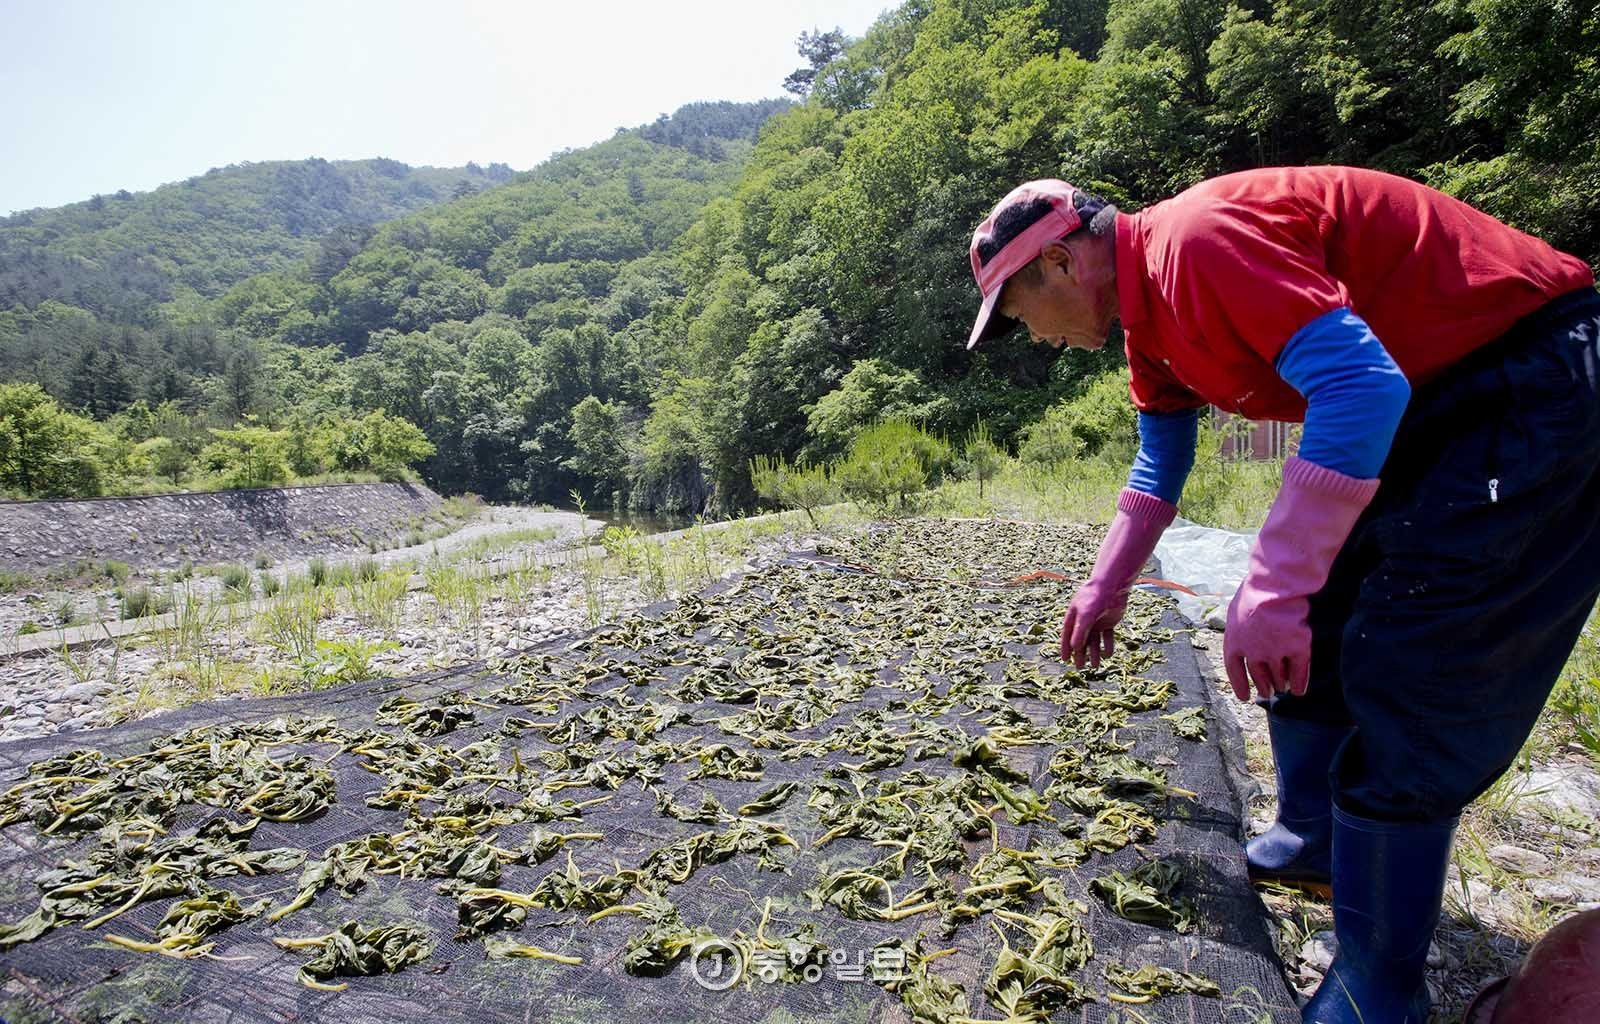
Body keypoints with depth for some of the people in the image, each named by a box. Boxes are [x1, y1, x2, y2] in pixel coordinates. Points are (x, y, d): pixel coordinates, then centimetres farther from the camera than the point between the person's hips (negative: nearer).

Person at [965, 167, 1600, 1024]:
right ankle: (1315, 841, 31)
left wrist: (1270, 592, -32)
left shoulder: (1197, 243, -24)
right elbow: (1159, 463, 18)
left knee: (1400, 679, -10)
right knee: (1313, 632, 13)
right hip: (1428, 403, 10)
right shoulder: (1147, 310, 8)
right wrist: (1105, 588, 18)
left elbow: (1363, 384, -32)